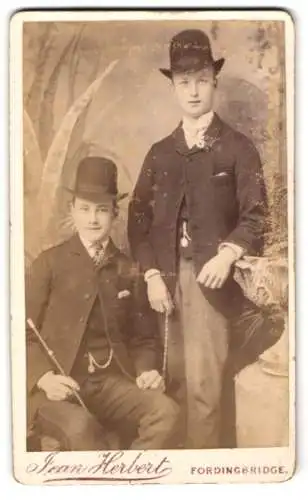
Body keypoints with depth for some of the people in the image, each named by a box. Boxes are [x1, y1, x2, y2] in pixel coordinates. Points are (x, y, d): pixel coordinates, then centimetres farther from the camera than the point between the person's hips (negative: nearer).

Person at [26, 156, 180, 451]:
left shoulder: (128, 271, 13)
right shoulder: (50, 262, 5)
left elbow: (143, 338, 17)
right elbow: (24, 333, 1)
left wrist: (147, 371, -5)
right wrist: (44, 378, -16)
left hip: (113, 382, 3)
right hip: (60, 387, -3)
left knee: (165, 412, -26)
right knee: (79, 427, -35)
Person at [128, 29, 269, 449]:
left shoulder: (238, 147, 5)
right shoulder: (160, 153, 15)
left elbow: (256, 214, -2)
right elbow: (139, 216, 10)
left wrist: (228, 255, -19)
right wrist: (152, 275, -2)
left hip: (210, 278, -3)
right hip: (166, 277, 3)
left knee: (203, 385, -7)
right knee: (173, 382, 7)